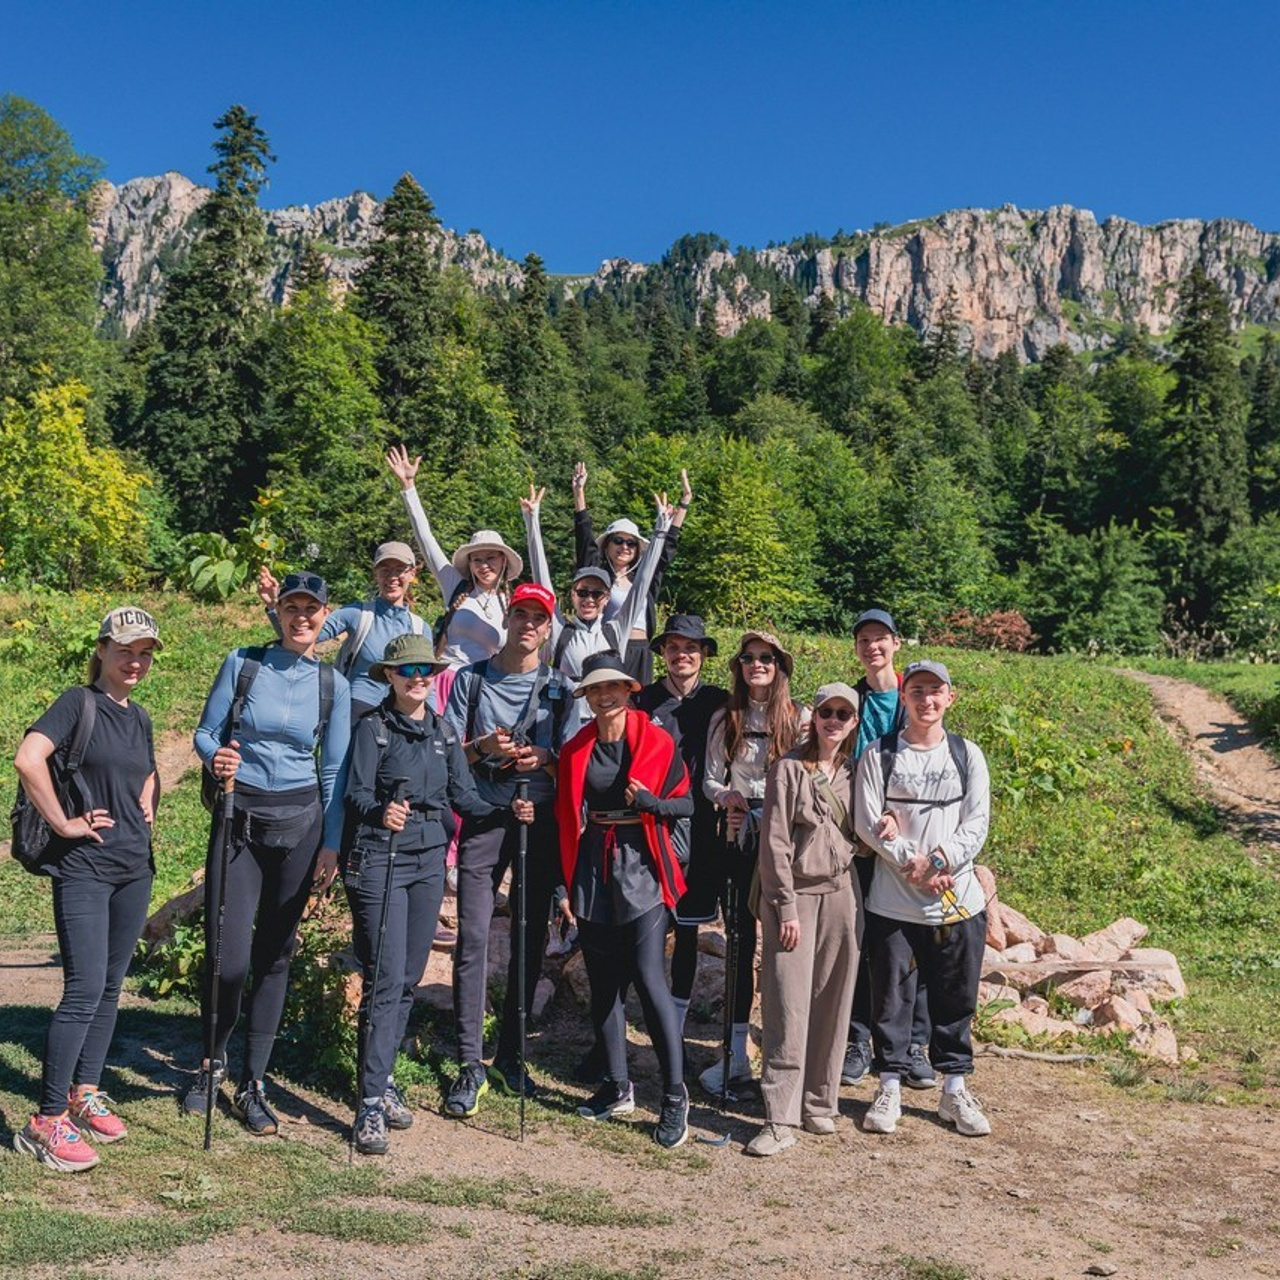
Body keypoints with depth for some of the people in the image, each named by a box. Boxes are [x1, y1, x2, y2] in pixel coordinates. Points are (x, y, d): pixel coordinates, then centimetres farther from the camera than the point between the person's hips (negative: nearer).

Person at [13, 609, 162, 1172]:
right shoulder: (79, 703, -9)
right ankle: (47, 1122, -1)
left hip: (134, 867, 7)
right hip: (83, 869, -7)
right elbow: (28, 760, -26)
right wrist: (63, 823, -20)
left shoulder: (139, 718, 12)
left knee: (110, 987, 13)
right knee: (85, 989, -10)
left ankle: (85, 1095, 26)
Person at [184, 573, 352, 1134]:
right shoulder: (242, 664, -1)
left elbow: (335, 771, 5)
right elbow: (205, 733, 3)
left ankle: (253, 1084, 21)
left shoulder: (333, 685, 3)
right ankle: (213, 1062, 22)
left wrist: (331, 845, 1)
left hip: (299, 823, 1)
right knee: (228, 957, -7)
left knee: (275, 955, 7)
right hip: (239, 819, -1)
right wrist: (218, 758, -21)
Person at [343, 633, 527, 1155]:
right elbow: (357, 793, -14)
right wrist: (381, 813, -36)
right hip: (379, 858, -6)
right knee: (386, 979, -10)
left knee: (409, 978, 10)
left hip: (429, 861, 6)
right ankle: (372, 1103, -5)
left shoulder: (444, 732, 12)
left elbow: (462, 796, 10)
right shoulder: (373, 727, -4)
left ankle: (381, 1078, 25)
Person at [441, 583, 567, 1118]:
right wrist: (483, 748, -14)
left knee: (531, 940, 5)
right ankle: (470, 1063, -3)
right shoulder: (471, 679, 9)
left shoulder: (558, 688, 12)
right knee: (473, 938, -9)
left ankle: (510, 1056, 17)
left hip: (540, 819, 2)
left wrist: (545, 759, -11)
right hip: (485, 816, -1)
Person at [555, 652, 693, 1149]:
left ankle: (675, 1095, 1)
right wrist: (565, 882, 8)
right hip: (592, 871, 4)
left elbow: (686, 803, 1)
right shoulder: (576, 749, 7)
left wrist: (652, 803, -19)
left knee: (649, 979, -10)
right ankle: (617, 1088, 23)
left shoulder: (657, 742, -4)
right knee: (603, 983, 10)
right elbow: (567, 818, 10)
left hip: (641, 868, -4)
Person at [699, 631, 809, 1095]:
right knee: (740, 942, 5)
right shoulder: (724, 720, 11)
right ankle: (736, 1052, 12)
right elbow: (710, 779, 8)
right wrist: (726, 796, -11)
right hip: (738, 836, 2)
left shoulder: (801, 717, 3)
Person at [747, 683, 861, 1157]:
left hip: (841, 895, 5)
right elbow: (775, 842, -7)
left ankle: (819, 1102, 22)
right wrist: (786, 906, -11)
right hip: (794, 893, -4)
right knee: (789, 1008, -7)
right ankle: (780, 1121, -2)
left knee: (832, 1004, 7)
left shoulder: (852, 774, 11)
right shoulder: (789, 769, -4)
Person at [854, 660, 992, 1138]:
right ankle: (890, 1088, 20)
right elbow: (867, 822, -6)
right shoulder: (879, 755, 1)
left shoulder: (967, 755, 7)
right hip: (892, 901, -1)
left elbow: (977, 822, 0)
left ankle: (954, 1089, 25)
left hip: (958, 900, 2)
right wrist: (911, 862, -16)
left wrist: (939, 860, -15)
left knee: (956, 998, 10)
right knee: (890, 996, 6)